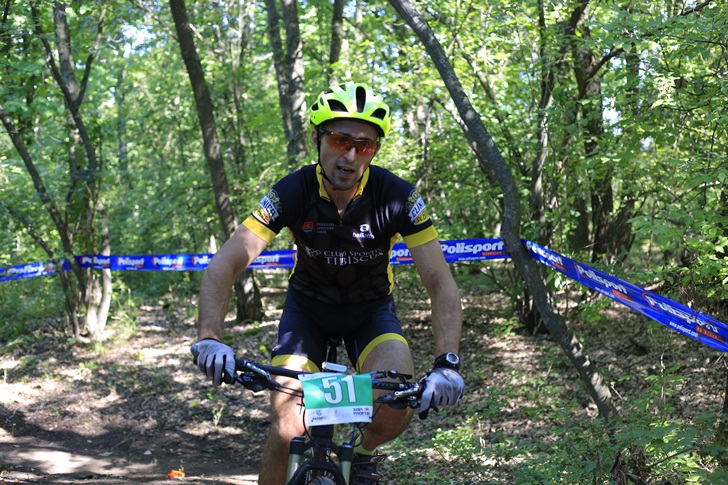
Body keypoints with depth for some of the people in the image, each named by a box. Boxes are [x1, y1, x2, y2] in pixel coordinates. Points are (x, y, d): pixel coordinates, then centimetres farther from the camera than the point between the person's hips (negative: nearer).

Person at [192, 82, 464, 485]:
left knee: (397, 407, -27)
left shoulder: (397, 197, -24)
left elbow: (441, 284, -26)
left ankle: (363, 453, 8)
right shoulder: (292, 193, -24)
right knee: (286, 430, -18)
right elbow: (224, 265, -29)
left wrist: (446, 363, -41)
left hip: (371, 309, 0)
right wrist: (210, 338, -46)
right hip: (308, 306, 0)